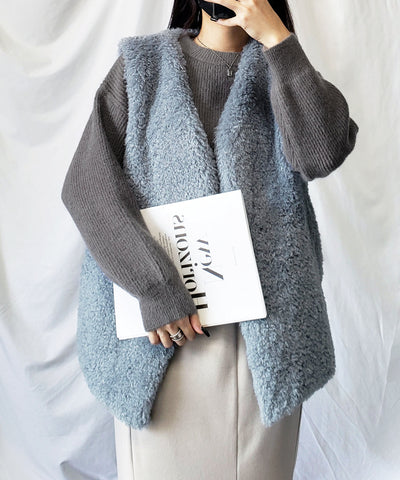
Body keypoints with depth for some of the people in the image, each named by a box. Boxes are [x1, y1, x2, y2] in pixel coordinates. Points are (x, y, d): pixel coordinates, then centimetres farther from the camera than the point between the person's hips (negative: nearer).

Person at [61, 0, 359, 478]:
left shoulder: (279, 70, 10)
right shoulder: (141, 66, 6)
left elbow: (322, 154, -11)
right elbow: (86, 184, -5)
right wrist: (154, 288, -14)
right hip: (160, 325, -1)